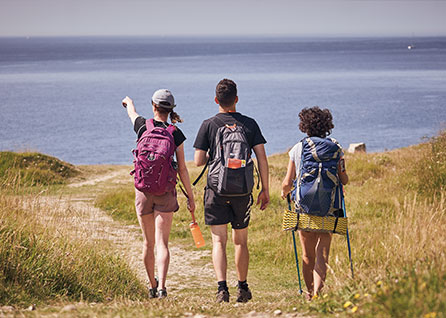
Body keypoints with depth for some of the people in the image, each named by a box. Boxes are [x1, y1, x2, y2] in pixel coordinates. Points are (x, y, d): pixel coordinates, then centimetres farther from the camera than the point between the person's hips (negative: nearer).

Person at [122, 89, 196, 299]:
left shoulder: (143, 127, -2)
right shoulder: (175, 134, -5)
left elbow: (132, 112, 23)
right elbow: (182, 169, -3)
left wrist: (128, 101, 47)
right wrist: (190, 197, 4)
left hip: (143, 190, 2)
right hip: (165, 191, -1)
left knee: (148, 243, 15)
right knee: (162, 243, -5)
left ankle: (152, 287, 28)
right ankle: (161, 287, -21)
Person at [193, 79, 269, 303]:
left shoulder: (208, 125, -3)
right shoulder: (250, 124, 2)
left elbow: (198, 161, -4)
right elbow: (262, 158, 0)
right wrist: (265, 190, 6)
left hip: (217, 190, -2)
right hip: (243, 191, 2)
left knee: (219, 241, -2)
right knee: (240, 241, 15)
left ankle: (222, 287, -18)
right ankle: (243, 289, 22)